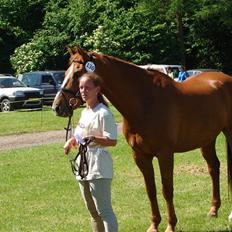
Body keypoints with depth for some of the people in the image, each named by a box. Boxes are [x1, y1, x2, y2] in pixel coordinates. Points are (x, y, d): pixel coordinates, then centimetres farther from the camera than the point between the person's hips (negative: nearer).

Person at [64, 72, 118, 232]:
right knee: (93, 211, 16)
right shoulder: (84, 112, 14)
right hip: (83, 166, 9)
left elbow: (112, 141, -19)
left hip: (98, 168, -9)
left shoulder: (103, 113, -13)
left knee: (104, 210, -11)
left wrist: (93, 139, -36)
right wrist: (72, 142, 6)